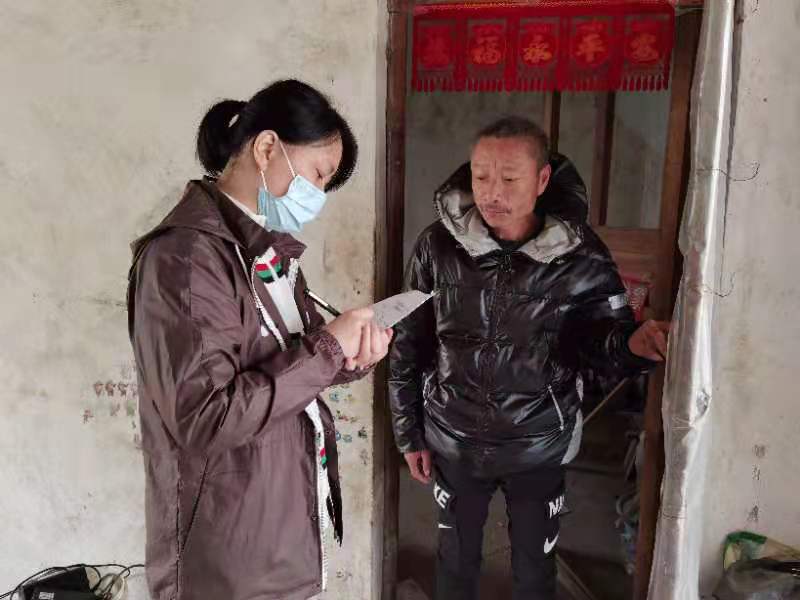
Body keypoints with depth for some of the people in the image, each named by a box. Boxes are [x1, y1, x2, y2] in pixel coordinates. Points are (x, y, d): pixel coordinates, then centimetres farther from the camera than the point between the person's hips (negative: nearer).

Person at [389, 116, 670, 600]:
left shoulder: (580, 255, -15)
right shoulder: (438, 246, -12)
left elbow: (602, 336, -6)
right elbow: (408, 346, -3)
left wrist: (634, 342, -32)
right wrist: (410, 434, 1)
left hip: (540, 446, 0)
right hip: (454, 441, 1)